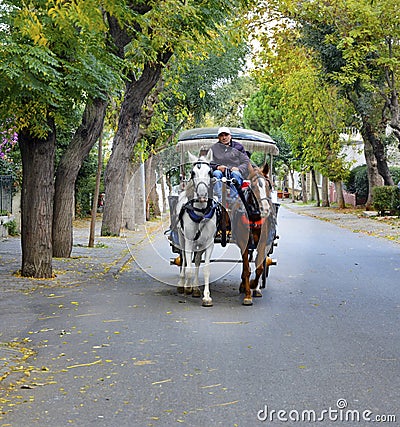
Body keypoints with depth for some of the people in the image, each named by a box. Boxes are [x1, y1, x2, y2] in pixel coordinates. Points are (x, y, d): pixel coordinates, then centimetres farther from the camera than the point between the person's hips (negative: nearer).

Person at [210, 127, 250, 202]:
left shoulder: (238, 147, 17)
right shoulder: (214, 148, 18)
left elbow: (246, 161, 10)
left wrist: (238, 168, -10)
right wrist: (217, 167, -14)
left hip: (235, 171, 0)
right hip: (220, 172, 0)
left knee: (235, 174, -34)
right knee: (216, 173, -33)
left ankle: (234, 199, -43)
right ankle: (219, 199, -43)